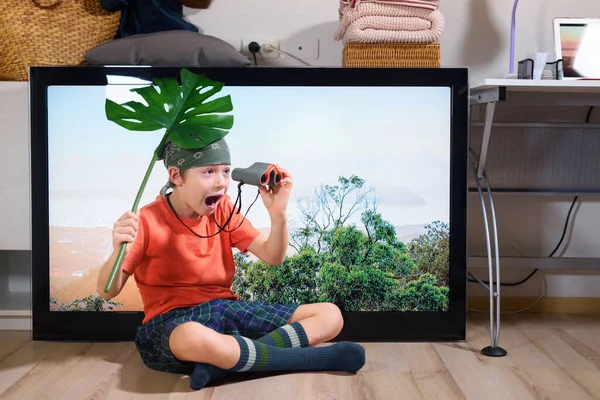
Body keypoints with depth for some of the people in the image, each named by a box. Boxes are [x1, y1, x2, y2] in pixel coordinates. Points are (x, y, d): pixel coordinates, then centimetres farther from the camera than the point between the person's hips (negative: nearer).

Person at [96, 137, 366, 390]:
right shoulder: (147, 221, -9)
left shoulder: (223, 210, 5)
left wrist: (278, 214, -18)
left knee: (330, 315, -6)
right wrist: (118, 250, -32)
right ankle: (318, 357, -26)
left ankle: (225, 360, -25)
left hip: (227, 309, 6)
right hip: (173, 319, -5)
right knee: (194, 338, -46)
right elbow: (107, 291, -10)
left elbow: (273, 257, 1)